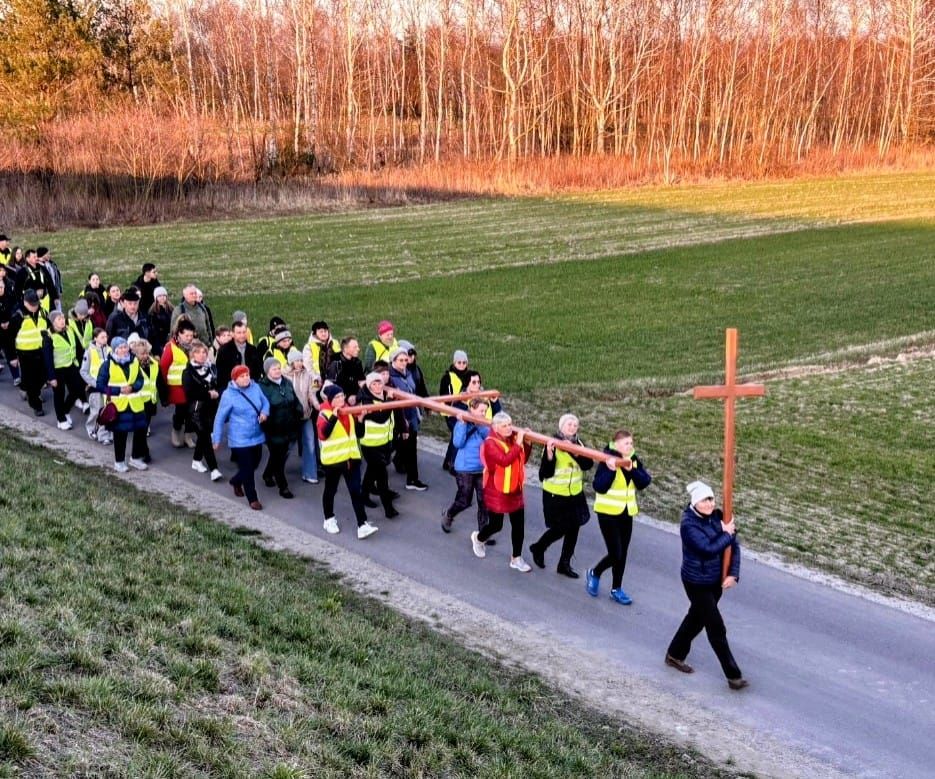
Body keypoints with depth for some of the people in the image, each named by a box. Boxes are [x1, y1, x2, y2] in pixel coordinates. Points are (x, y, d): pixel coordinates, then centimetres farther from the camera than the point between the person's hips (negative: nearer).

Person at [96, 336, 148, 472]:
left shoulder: (134, 361, 3)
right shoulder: (108, 365, -10)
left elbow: (140, 380, 7)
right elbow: (100, 385, -10)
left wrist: (132, 387, -15)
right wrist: (119, 390, -19)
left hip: (135, 404, 4)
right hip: (118, 405, -4)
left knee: (141, 430, 7)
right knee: (120, 433, 2)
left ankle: (135, 458, 25)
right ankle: (119, 462, 18)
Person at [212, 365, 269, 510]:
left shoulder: (256, 387, -4)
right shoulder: (228, 395, -16)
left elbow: (265, 402, 11)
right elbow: (220, 418, -10)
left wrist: (264, 412, -12)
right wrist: (216, 439, -8)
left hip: (257, 436, 6)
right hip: (240, 440, -6)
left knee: (254, 464, 20)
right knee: (247, 469, -1)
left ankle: (236, 481, 47)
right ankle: (253, 499, 13)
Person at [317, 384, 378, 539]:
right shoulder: (325, 414, -13)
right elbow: (324, 434, -31)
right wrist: (334, 417, -39)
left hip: (351, 457, 5)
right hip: (333, 459, -5)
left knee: (356, 491, -2)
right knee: (331, 490, 13)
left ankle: (362, 525, -5)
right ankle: (329, 520, 31)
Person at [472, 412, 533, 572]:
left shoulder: (513, 439, 2)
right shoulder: (490, 443, -18)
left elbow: (523, 460, 12)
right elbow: (504, 460, -31)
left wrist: (527, 443, -1)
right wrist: (518, 444, -29)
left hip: (515, 490, 6)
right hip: (497, 491, -6)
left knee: (518, 524, 6)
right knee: (496, 525, 6)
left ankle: (516, 559, 18)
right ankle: (478, 538, 39)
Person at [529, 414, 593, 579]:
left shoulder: (578, 444, 2)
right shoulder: (553, 443, -15)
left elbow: (588, 464, -14)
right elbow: (545, 473, -19)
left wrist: (574, 452, -27)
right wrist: (549, 454, -35)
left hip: (575, 494, 5)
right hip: (555, 495, -5)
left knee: (573, 528, 9)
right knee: (560, 529, 1)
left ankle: (565, 564, 25)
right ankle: (538, 548, 30)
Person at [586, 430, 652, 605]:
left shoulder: (634, 460, 1)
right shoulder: (607, 460, -15)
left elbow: (644, 482, -9)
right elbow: (599, 487, -23)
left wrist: (632, 469, -22)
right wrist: (611, 470, -33)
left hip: (626, 512, 6)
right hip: (608, 512, -6)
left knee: (622, 553, 11)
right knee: (615, 554, -9)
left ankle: (616, 589, 25)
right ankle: (594, 573, 20)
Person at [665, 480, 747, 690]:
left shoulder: (718, 516, -4)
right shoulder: (689, 525, -22)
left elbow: (734, 545, -1)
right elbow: (708, 548, -31)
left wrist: (733, 574, -10)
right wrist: (727, 534, -18)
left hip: (716, 580, 7)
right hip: (697, 582, -7)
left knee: (697, 618, 23)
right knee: (716, 628, -1)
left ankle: (675, 655, 44)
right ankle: (733, 676, 7)